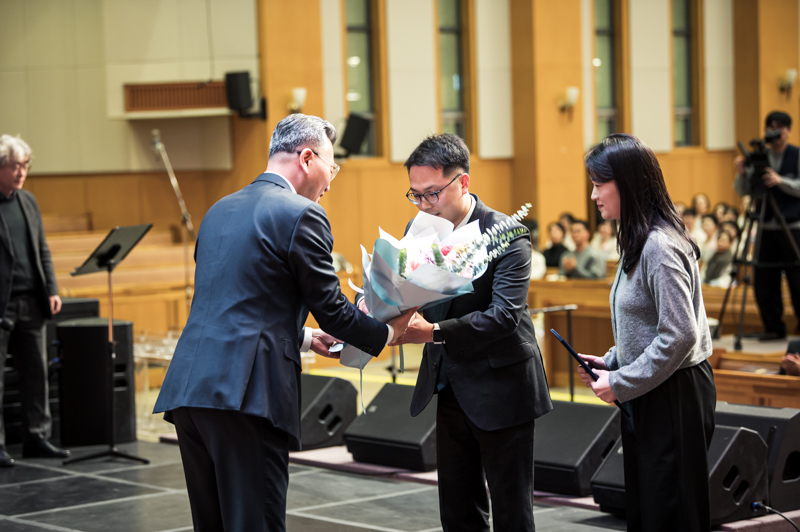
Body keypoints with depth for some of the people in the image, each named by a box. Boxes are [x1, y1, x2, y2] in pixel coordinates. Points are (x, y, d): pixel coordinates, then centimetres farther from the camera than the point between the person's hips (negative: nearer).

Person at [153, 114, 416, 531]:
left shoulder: (219, 211, 20)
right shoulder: (301, 215, -4)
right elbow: (331, 308, -2)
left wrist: (304, 337, 32)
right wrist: (388, 332, 15)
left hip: (187, 388, 8)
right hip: (245, 395, -8)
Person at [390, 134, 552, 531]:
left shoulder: (507, 237, -18)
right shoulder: (419, 230, 3)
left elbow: (505, 315, -28)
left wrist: (435, 333, -39)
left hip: (501, 392, -6)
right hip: (452, 390, 7)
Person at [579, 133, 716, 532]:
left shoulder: (660, 246, -19)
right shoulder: (638, 241, 13)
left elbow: (680, 335, -25)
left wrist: (621, 383, -18)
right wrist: (611, 362, 8)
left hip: (673, 396, -10)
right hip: (650, 395, 10)